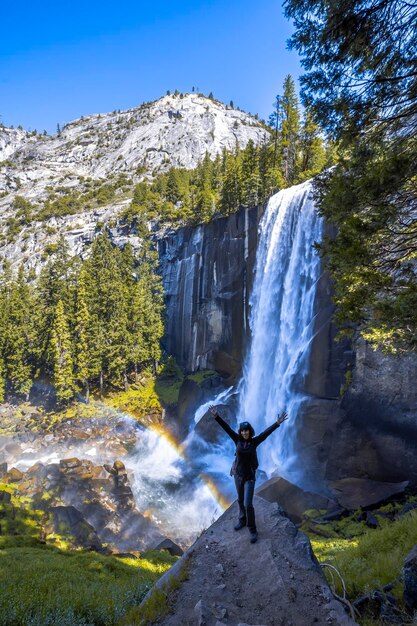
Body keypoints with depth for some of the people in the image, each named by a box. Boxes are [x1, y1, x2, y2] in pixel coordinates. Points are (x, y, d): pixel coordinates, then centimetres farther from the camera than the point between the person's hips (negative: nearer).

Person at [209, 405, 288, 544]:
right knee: (240, 500, 21)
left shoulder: (254, 441, -12)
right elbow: (226, 428, -16)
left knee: (248, 504, -7)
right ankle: (242, 520, 44)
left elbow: (267, 432, -21)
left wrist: (278, 423, -32)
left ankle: (252, 530, 10)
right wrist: (216, 416, -25)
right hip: (238, 475, 3)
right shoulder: (238, 440, -9)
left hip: (249, 477, -3)